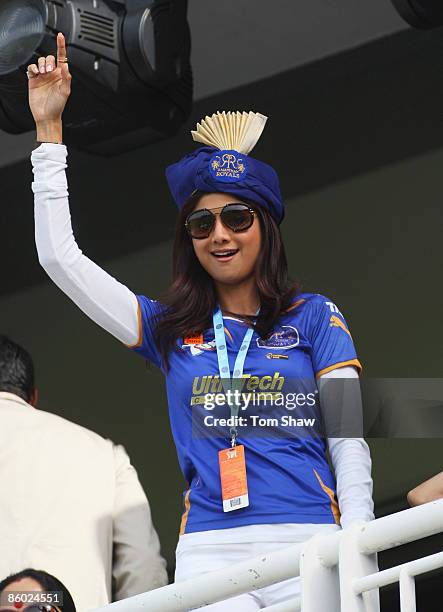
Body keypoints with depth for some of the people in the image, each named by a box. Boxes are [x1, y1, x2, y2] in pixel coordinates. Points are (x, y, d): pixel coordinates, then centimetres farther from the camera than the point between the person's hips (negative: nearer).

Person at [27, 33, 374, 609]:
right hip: (209, 552, 1)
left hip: (308, 543, -1)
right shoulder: (171, 330, 18)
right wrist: (49, 129, 14)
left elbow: (349, 440, 6)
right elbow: (61, 258, 16)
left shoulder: (314, 317, 12)